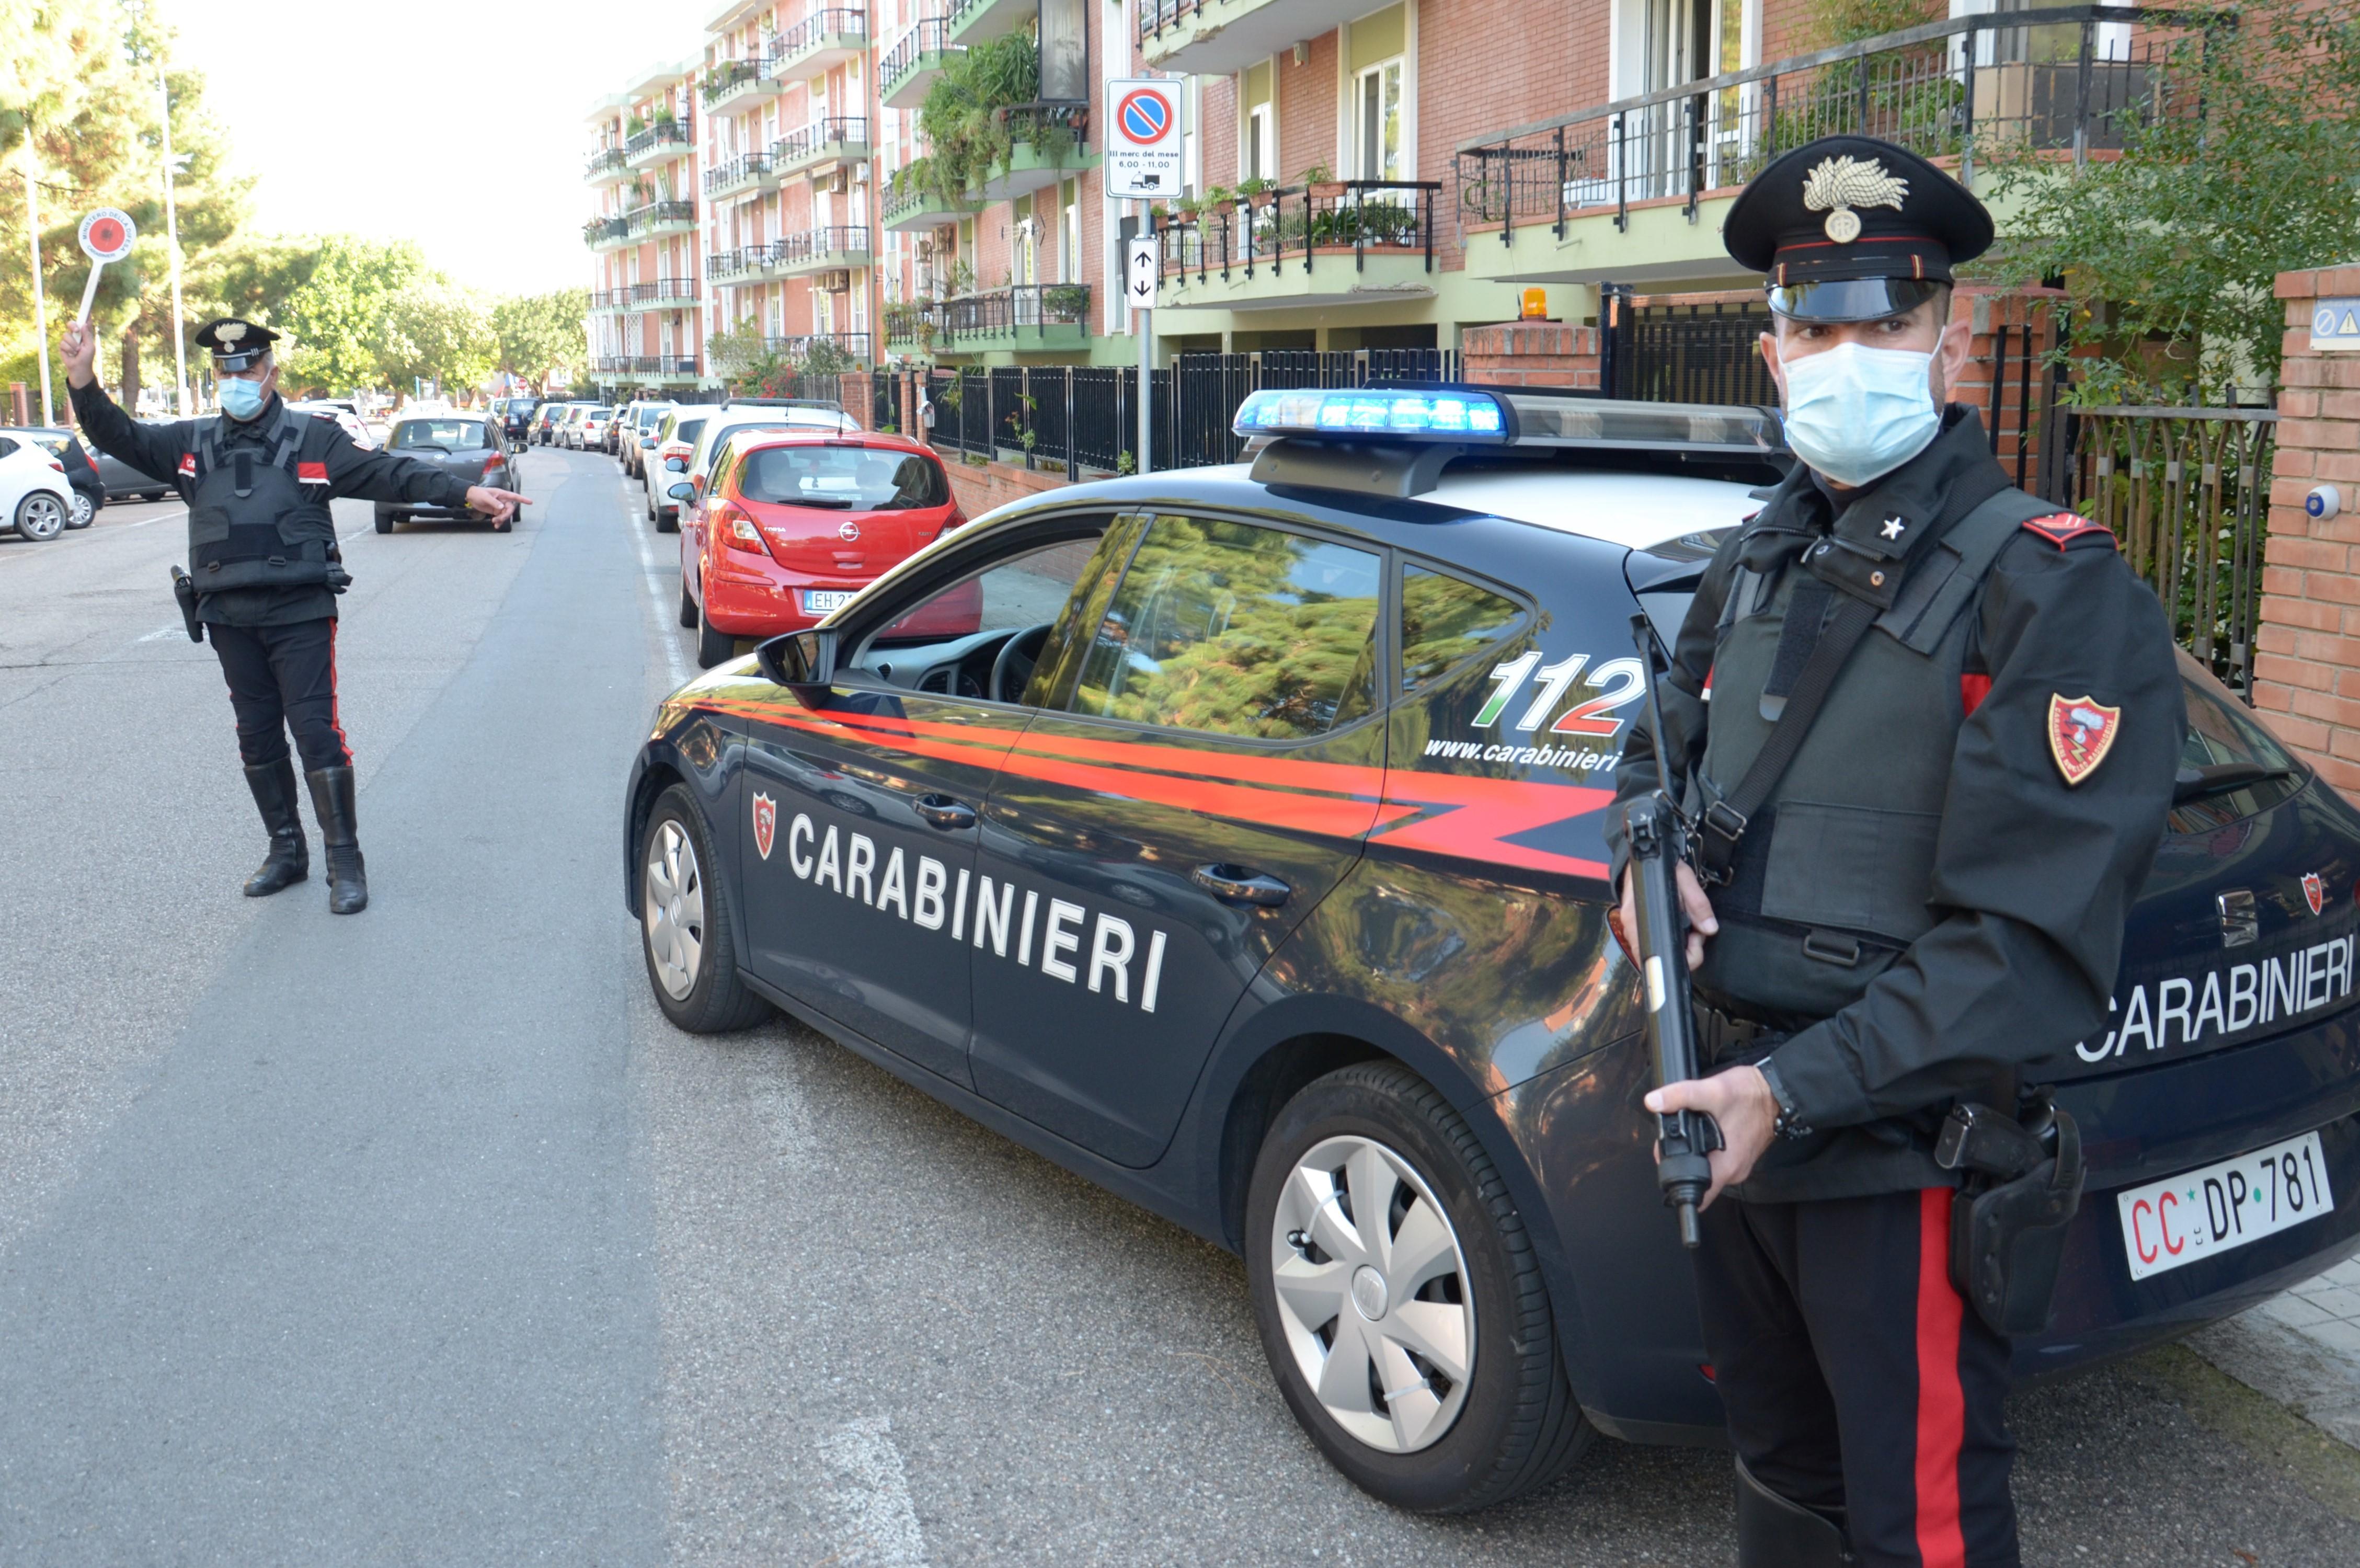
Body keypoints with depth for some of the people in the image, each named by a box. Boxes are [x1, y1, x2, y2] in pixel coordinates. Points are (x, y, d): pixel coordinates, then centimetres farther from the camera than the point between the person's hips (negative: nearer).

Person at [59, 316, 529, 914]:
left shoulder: (314, 440, -1)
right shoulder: (193, 444, 11)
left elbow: (390, 473, -7)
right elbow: (120, 437, 9)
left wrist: (466, 492, -19)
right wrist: (84, 381, -8)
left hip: (300, 616, -4)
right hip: (230, 619, 4)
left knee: (316, 732, -7)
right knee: (258, 740, 11)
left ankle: (345, 863, 1)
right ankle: (286, 851, 24)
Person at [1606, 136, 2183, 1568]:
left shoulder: (2053, 588, -15)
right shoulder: (1764, 557, 9)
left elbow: (2031, 940, -21)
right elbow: (1665, 741, 23)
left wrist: (1797, 1092, -26)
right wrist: (1645, 847, 0)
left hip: (1903, 1146, -7)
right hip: (1740, 1111, 7)